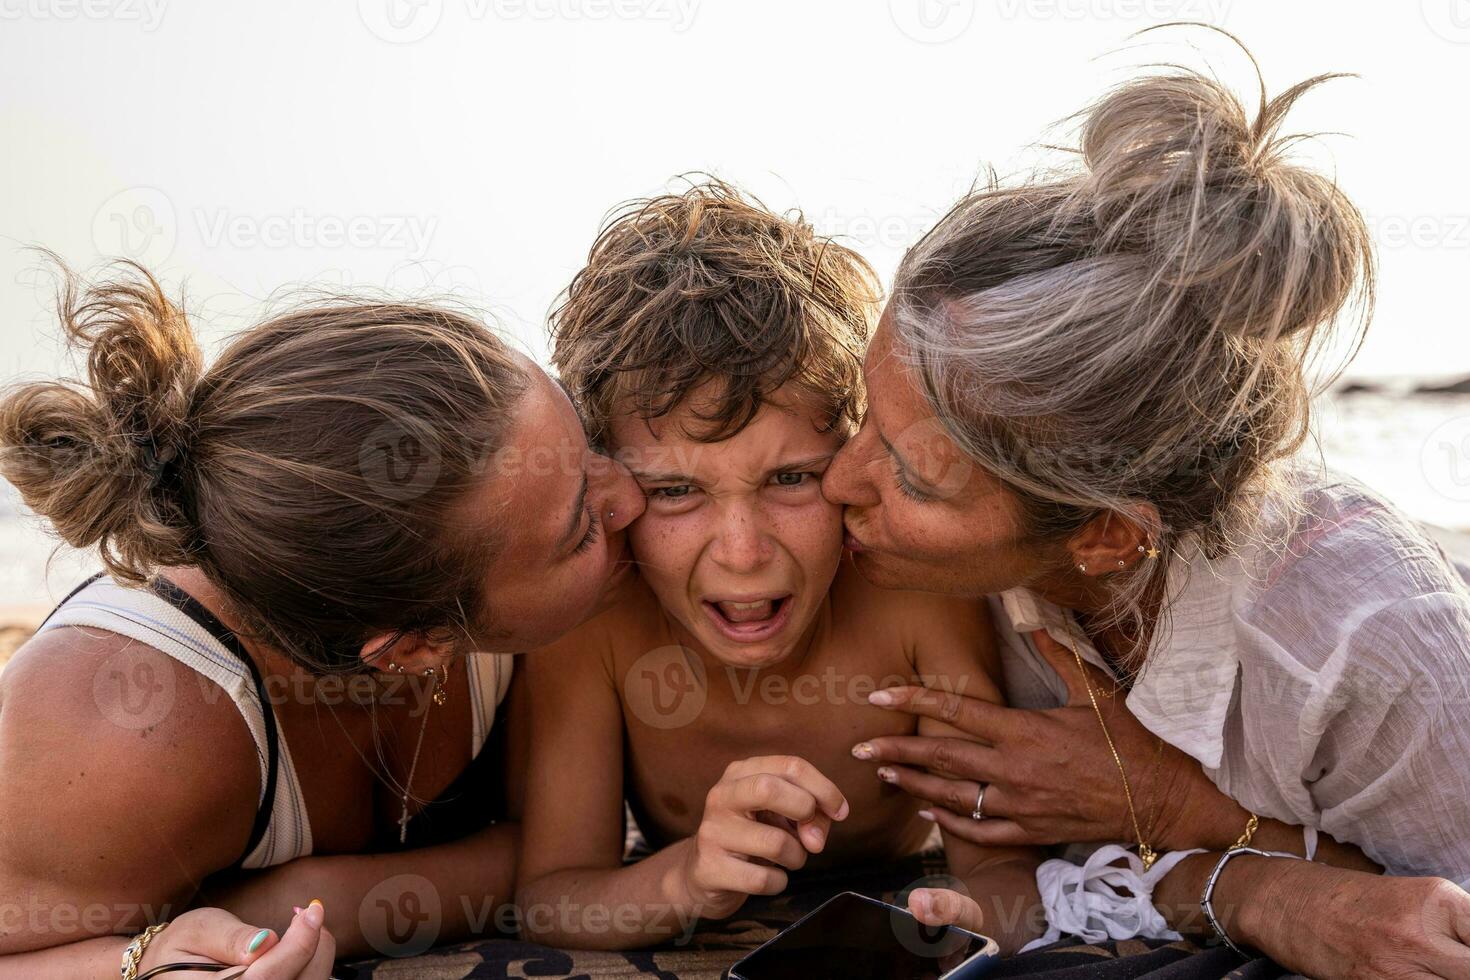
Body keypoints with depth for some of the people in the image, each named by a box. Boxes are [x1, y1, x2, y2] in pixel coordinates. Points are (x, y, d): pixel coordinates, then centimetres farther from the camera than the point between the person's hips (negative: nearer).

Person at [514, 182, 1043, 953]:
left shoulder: (914, 589, -26)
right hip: (691, 952, 1)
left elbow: (999, 866, -23)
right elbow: (547, 901, -22)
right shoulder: (585, 610, -24)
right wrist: (686, 881, -43)